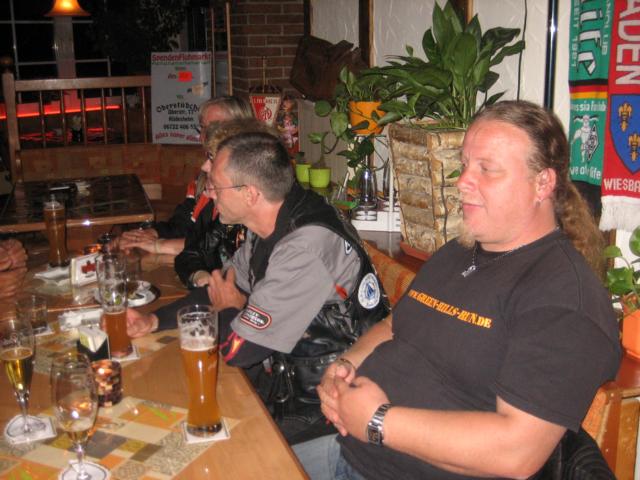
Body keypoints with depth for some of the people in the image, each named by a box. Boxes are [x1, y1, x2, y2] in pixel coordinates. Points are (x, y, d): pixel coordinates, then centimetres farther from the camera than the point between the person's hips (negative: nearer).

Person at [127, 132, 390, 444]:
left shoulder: (306, 248, -30)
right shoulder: (270, 228, 0)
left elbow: (237, 348, -25)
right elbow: (221, 290, 14)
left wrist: (228, 310, -3)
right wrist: (154, 321, 1)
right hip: (287, 371, 8)